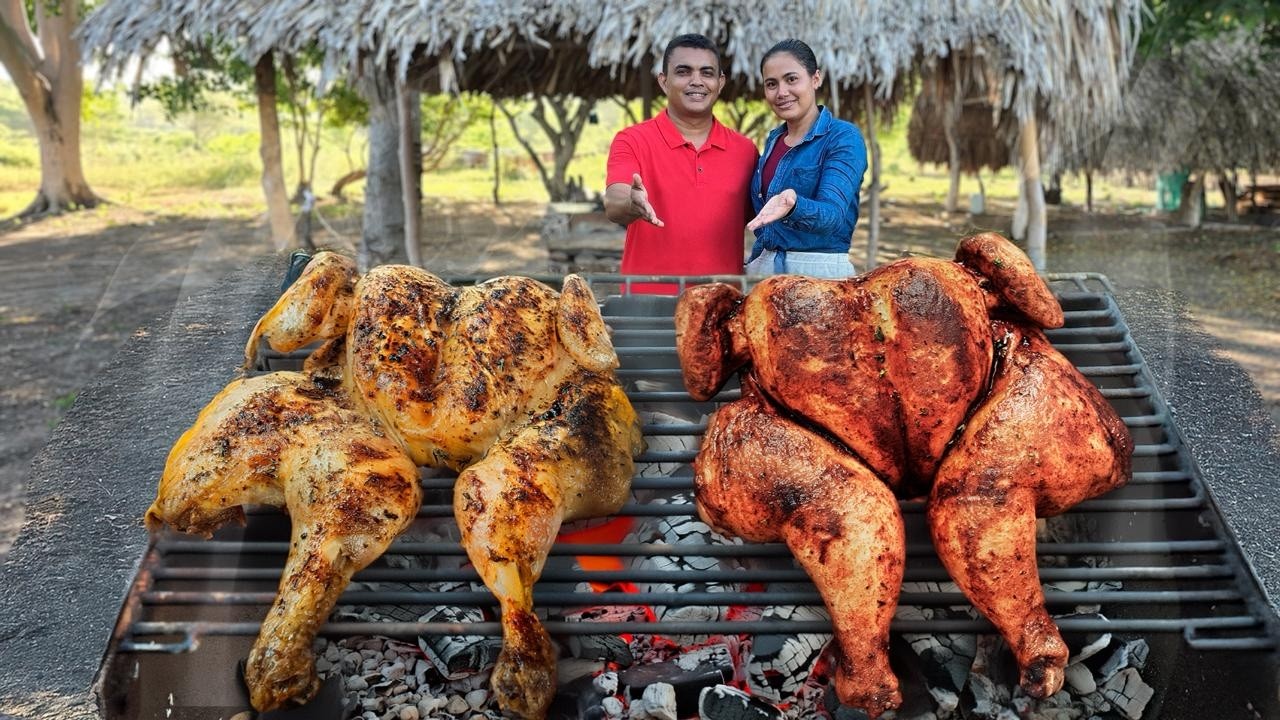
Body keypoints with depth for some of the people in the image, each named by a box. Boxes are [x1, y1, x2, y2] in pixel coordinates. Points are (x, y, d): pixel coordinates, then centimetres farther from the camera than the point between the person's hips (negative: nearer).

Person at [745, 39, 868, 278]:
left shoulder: (843, 138, -9)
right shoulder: (773, 140, 10)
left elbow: (831, 215, -23)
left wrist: (792, 205, -40)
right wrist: (753, 266, 10)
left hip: (819, 269, -6)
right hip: (763, 267, 6)